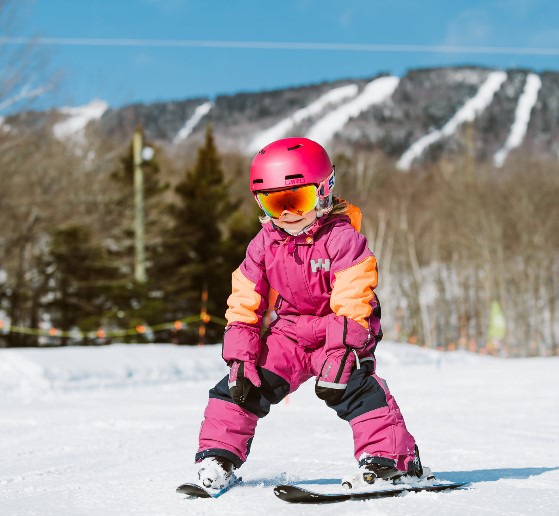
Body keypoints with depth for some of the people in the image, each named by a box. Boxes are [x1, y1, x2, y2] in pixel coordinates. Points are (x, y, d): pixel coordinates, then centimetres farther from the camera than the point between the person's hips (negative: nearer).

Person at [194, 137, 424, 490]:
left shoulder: (342, 238, -17)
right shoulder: (264, 245, -1)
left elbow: (352, 305, -24)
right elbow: (244, 305, 1)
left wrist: (339, 355, -32)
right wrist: (241, 357, -10)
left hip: (340, 332, -5)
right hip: (288, 332, 5)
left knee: (354, 385, -27)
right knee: (243, 384, -6)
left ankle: (390, 457, -21)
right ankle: (219, 455, 5)